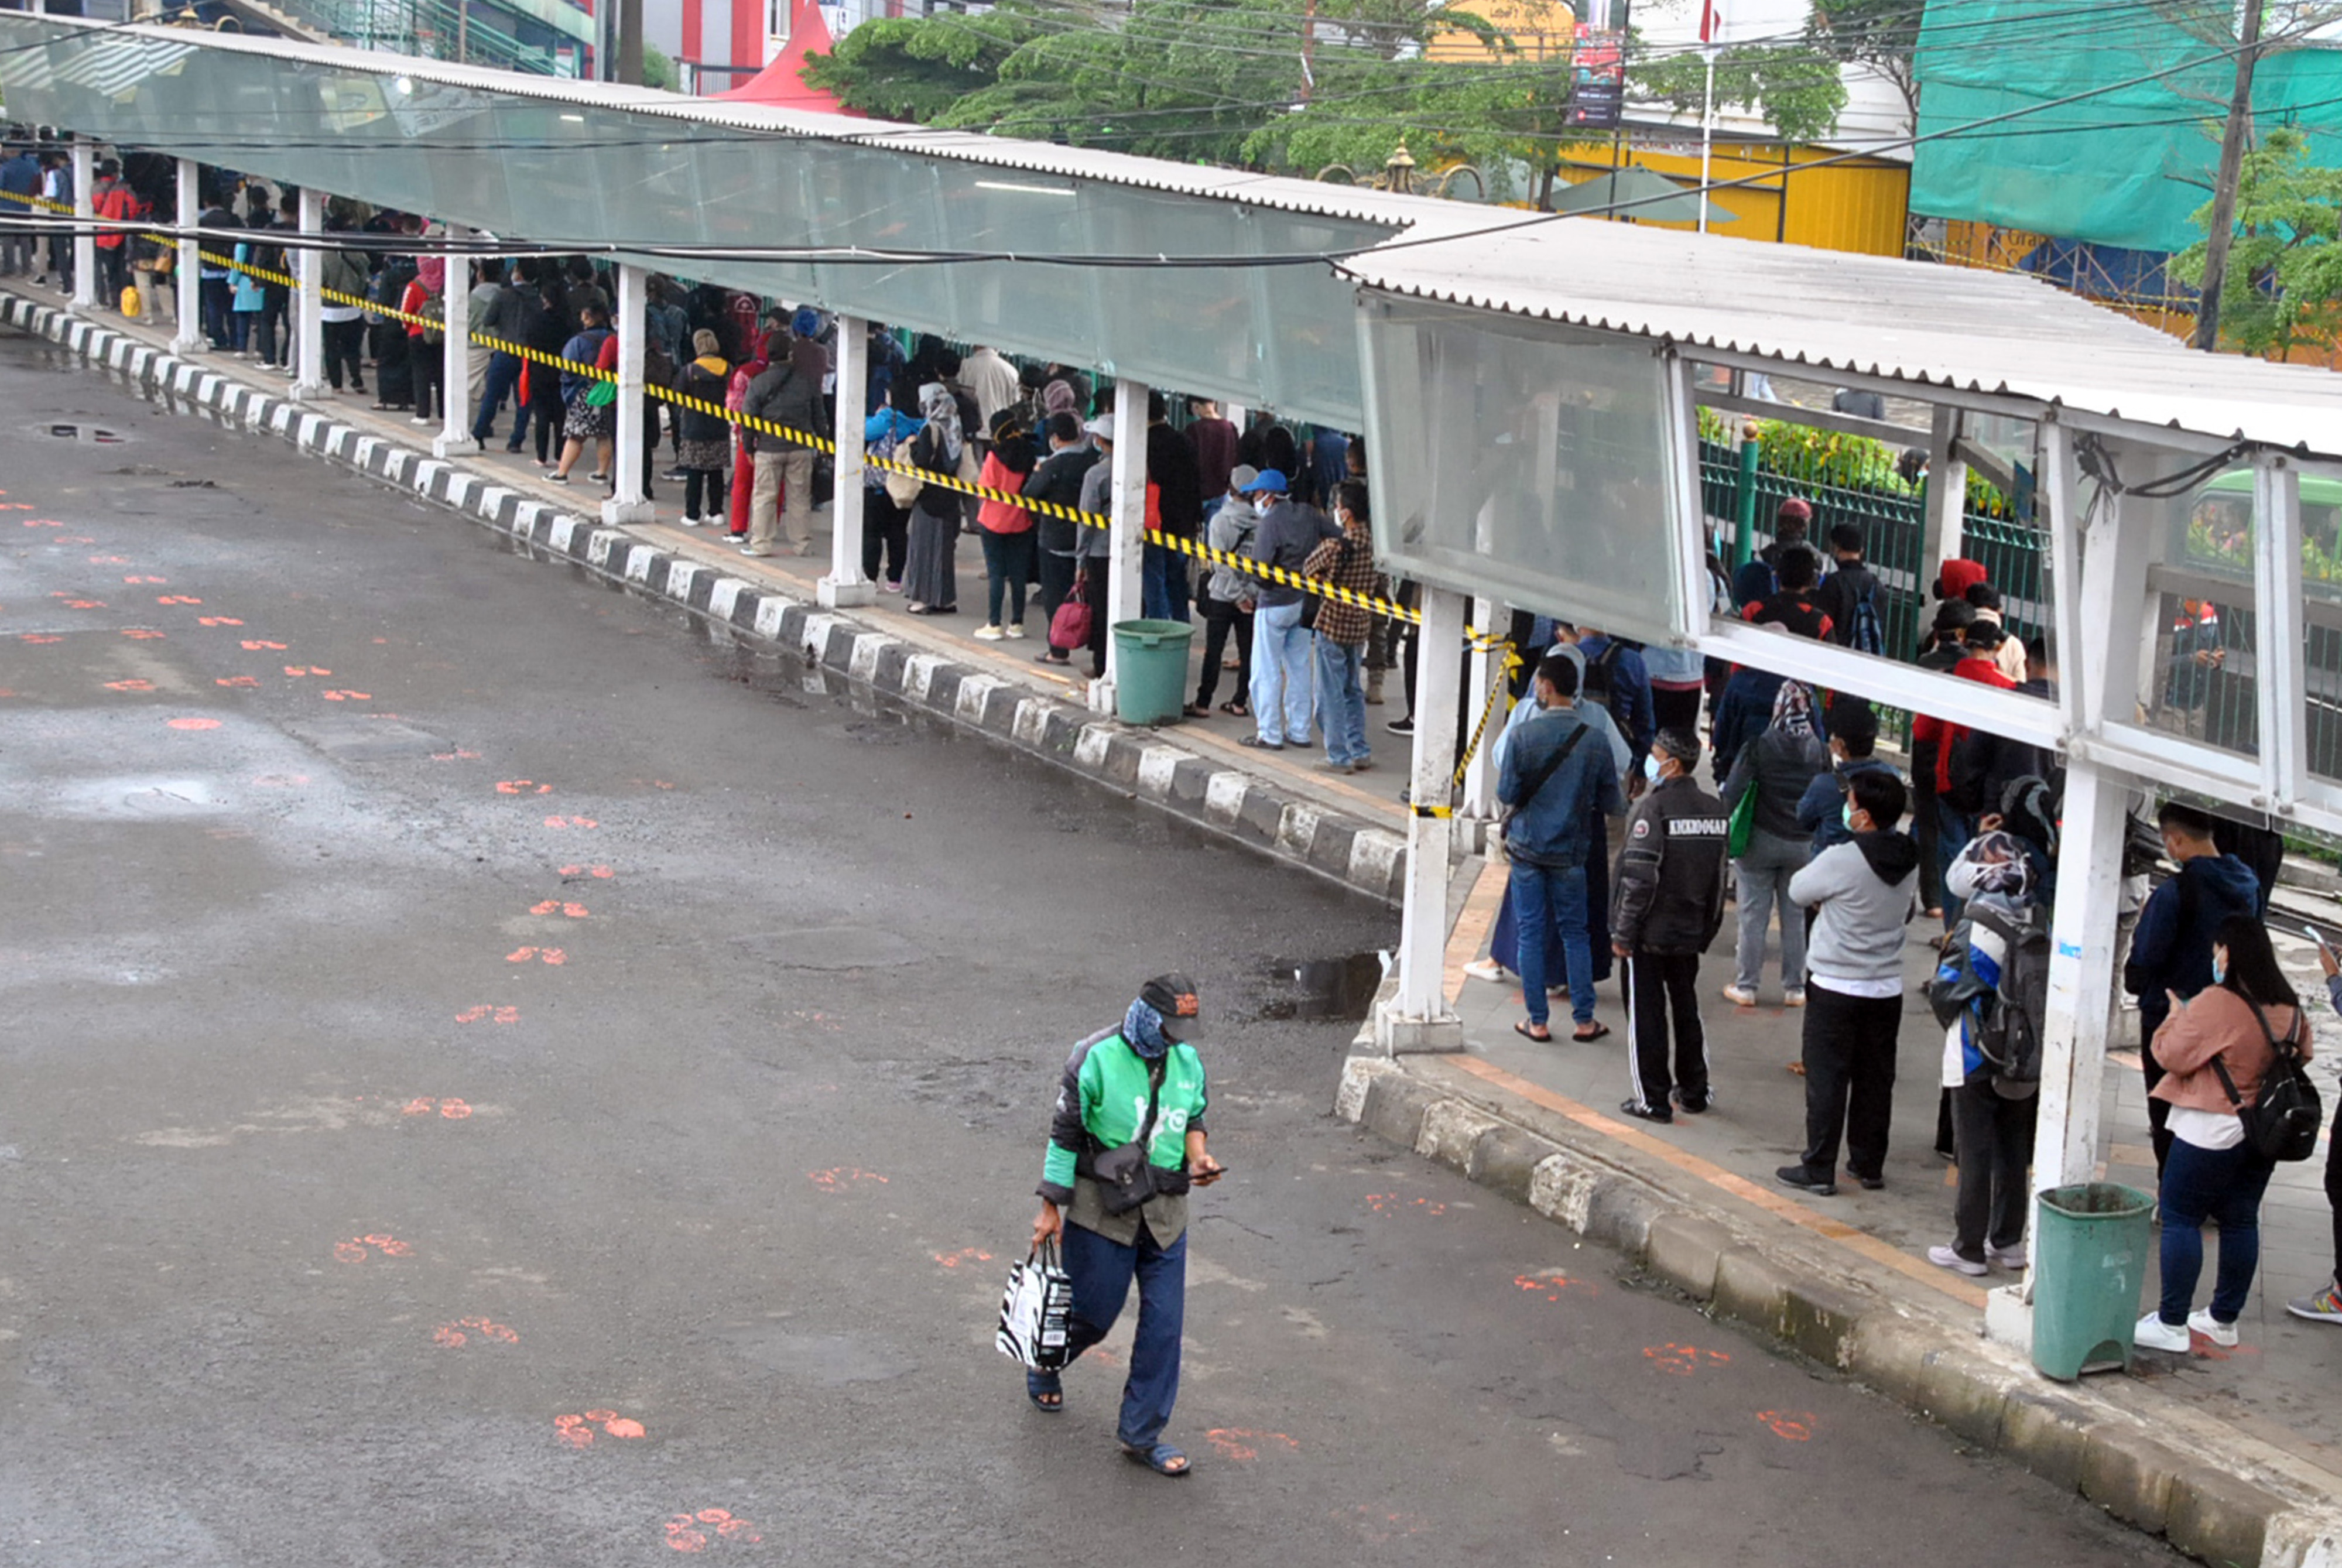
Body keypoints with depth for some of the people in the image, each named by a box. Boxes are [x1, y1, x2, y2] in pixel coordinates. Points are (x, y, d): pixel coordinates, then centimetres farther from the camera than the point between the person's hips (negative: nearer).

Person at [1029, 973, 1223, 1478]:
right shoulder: (1096, 1059, -13)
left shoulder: (1188, 1061, 4)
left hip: (1165, 1212, 5)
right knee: (1093, 1315, 6)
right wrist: (1051, 1208, -6)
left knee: (1164, 1323, 1)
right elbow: (1066, 1135, -7)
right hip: (1102, 1210, -5)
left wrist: (1199, 1157, -4)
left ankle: (1142, 1435, 12)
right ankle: (1045, 1368, 41)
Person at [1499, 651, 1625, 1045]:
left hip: (1527, 847, -1)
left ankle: (1537, 1022, 9)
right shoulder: (1594, 742, -6)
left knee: (1531, 934, 6)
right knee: (1575, 934, 12)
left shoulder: (1524, 735, -12)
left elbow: (1508, 794, -10)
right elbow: (1612, 805, 0)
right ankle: (1584, 1020, 13)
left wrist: (1501, 779, 12)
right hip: (1569, 851, 1)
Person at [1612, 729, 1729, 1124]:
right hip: (1690, 933, 6)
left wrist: (1623, 933, -14)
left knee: (1646, 1015, 2)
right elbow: (1719, 879, 9)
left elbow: (1639, 877, -21)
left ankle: (1653, 1099, 4)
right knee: (1687, 1010, 18)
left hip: (1649, 932, -6)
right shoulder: (1716, 810, 3)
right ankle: (1693, 1092, 26)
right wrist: (1707, 930, 17)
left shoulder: (1653, 807, -18)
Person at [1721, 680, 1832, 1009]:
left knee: (1753, 916, 6)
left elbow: (1733, 791, -16)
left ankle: (1746, 986, 9)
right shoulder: (1820, 751, -3)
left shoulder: (1759, 747, -12)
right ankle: (1794, 988, 16)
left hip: (1761, 841, -3)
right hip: (1804, 844, 3)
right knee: (1796, 917, 12)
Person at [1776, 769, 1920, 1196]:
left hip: (1835, 987, -6)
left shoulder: (1841, 861, -21)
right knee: (1875, 1079, 14)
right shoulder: (1909, 863, 0)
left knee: (1826, 1078, 1)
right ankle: (1869, 1165, 23)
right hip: (1886, 987, 6)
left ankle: (1819, 1170, 4)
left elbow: (1798, 890, -5)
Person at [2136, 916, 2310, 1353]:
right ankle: (2225, 1319, 23)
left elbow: (2173, 1056, -15)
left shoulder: (2216, 1004, -20)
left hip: (2212, 1131, -7)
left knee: (2180, 1218, 0)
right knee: (2240, 1220, 15)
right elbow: (2302, 1056, 15)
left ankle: (2171, 1325, 0)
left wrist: (2176, 1017, 1)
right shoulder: (2290, 1007, 3)